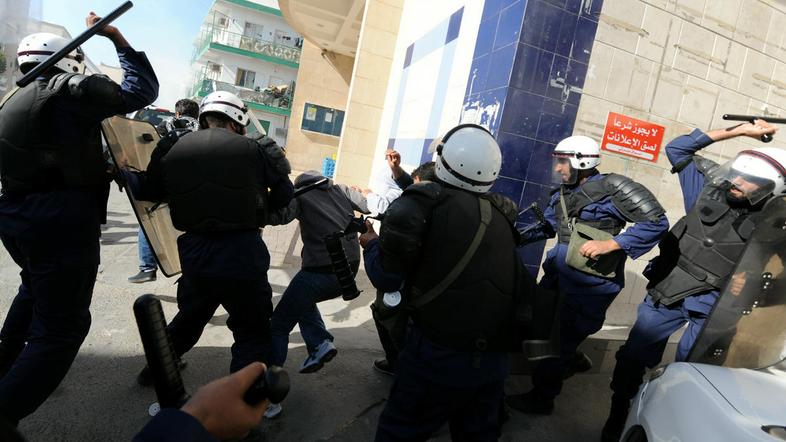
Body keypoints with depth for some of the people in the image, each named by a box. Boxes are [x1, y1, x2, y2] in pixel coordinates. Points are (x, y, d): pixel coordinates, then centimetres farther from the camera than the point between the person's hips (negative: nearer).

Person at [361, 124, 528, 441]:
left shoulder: (424, 202, -12)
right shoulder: (501, 214, 4)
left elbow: (386, 277, -10)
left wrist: (371, 243, 11)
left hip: (438, 355, -6)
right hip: (493, 361, 6)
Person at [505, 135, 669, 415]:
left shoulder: (612, 188, -16)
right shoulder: (562, 194, 8)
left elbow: (657, 222, -17)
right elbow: (547, 226, 20)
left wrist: (611, 244, -25)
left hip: (590, 286, -8)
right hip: (558, 276, 8)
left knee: (559, 342, 2)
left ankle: (541, 399, 24)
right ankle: (574, 360, 49)